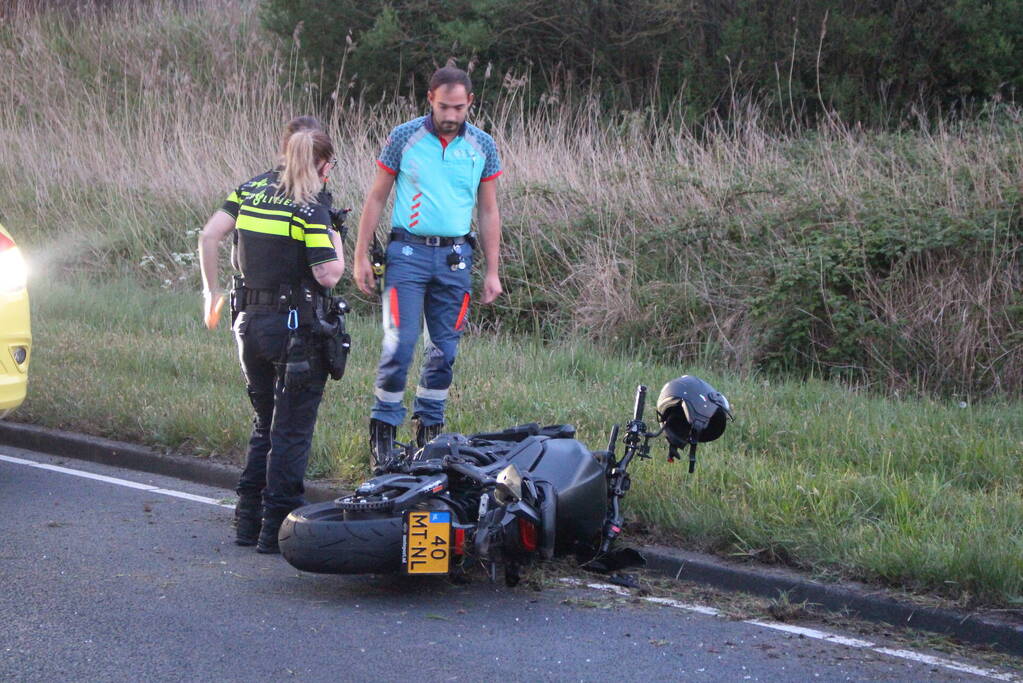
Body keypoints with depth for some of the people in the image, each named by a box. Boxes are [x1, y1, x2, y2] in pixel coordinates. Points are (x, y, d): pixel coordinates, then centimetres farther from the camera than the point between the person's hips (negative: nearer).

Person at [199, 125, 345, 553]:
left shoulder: (252, 190, 6)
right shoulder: (310, 209, -13)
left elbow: (209, 236, 3)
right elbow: (328, 275, -18)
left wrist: (211, 290, 12)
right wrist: (335, 238, -1)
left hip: (250, 321, 7)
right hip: (296, 326, -7)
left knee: (265, 424, 19)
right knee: (292, 429, 1)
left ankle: (248, 521, 19)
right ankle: (277, 526, 1)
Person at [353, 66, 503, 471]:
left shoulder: (483, 146, 6)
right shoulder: (404, 138, -2)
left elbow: (488, 212, 12)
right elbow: (377, 198, 4)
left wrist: (492, 271, 8)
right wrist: (361, 255, -1)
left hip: (455, 255, 3)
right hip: (408, 251, -3)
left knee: (444, 348, 5)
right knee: (400, 343, -10)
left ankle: (430, 429, 17)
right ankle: (383, 428, 0)